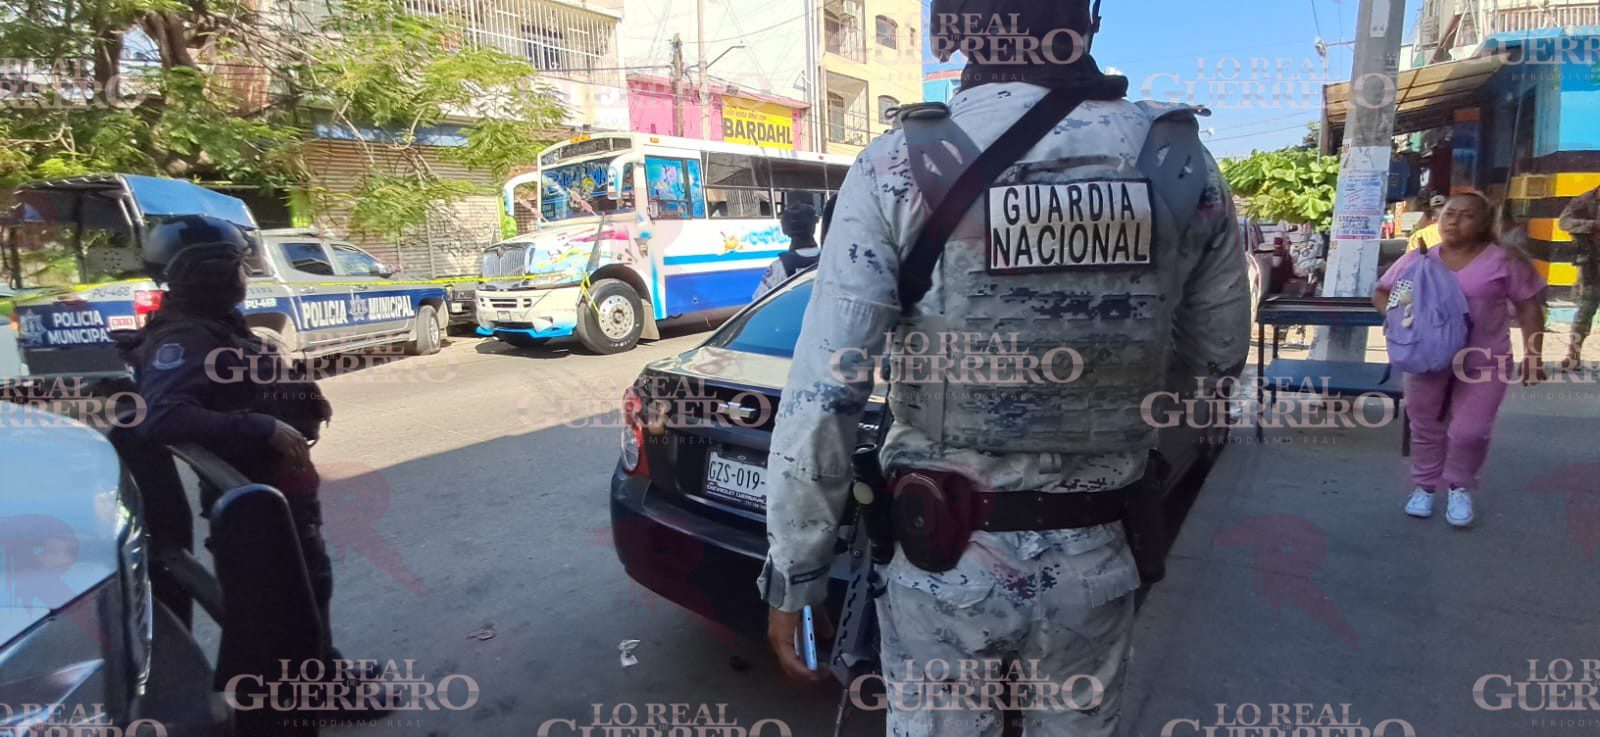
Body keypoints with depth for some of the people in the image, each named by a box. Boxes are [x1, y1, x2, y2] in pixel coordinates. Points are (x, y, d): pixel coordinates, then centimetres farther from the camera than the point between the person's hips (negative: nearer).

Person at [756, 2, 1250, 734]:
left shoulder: (898, 167, -14)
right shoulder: (1184, 162, -4)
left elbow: (820, 397, -18)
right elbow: (1219, 356, 9)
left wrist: (793, 576, -7)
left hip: (944, 558, -2)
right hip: (1094, 557, 3)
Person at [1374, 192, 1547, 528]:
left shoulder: (1504, 260, -4)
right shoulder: (1417, 259, 0)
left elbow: (1529, 306, 0)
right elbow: (1381, 293, 8)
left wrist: (1533, 354, -4)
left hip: (1484, 363, -2)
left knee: (1470, 431, -4)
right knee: (1425, 427, 11)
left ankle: (1460, 488, 21)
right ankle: (1425, 486, 29)